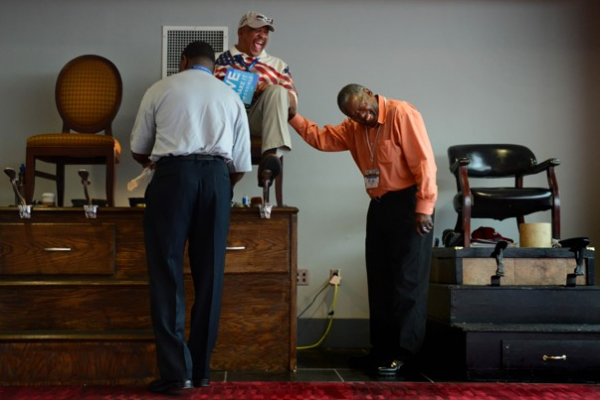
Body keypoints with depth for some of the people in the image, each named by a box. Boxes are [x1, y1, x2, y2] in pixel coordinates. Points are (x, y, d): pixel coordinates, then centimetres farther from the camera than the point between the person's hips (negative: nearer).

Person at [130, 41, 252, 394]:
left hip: (173, 174, -2)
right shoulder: (232, 97, 20)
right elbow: (241, 164, 16)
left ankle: (176, 371, 0)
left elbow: (139, 150, 21)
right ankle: (201, 369, 15)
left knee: (167, 273, 2)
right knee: (209, 275, 8)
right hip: (217, 177, 2)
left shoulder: (160, 90, 14)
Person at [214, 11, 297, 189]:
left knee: (277, 91, -26)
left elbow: (293, 104, 15)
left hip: (258, 122, 1)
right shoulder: (219, 61, 20)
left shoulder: (278, 65, 22)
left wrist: (273, 90, -6)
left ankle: (272, 154, -43)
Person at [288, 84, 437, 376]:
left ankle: (405, 353, 3)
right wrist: (293, 117, 0)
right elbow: (322, 138, 12)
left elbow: (424, 161, -18)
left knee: (408, 281, -4)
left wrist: (424, 208, -22)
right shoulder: (355, 128, 11)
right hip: (379, 206, 9)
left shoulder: (401, 114, -13)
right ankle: (382, 350, 21)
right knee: (379, 280, 11)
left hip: (408, 204, -8)